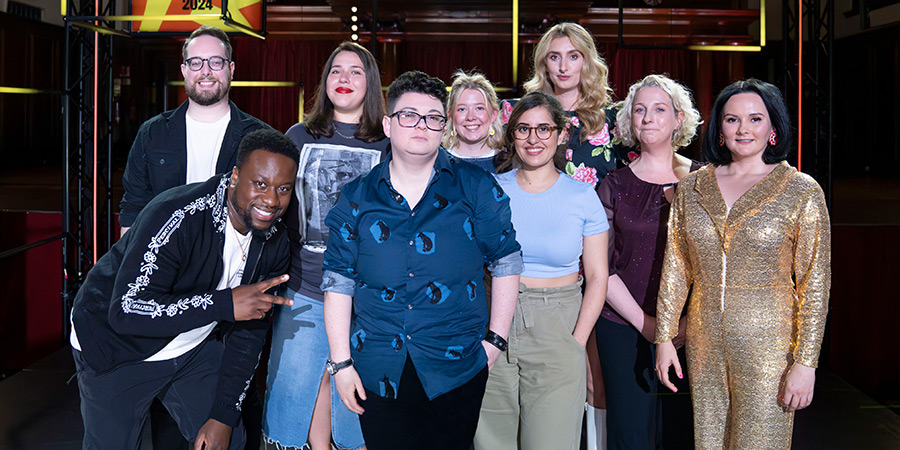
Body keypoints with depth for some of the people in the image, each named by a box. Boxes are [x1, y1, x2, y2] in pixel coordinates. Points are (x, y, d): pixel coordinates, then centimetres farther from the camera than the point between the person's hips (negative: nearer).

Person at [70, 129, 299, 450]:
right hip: (117, 346, -5)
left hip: (193, 348, 6)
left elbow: (248, 331, -2)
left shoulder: (273, 243, -10)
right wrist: (224, 303, -41)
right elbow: (127, 311, -38)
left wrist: (224, 414, -5)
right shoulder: (177, 218, -32)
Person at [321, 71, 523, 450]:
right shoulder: (356, 198, 3)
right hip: (378, 373, 1)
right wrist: (340, 363, 0)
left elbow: (506, 262, 5)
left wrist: (495, 340, 1)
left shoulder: (476, 188, 0)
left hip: (456, 371, -1)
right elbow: (338, 282, 4)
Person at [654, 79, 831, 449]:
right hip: (704, 344, 4)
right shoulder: (691, 188, 5)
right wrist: (664, 338, 6)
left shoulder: (802, 192, -5)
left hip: (768, 345, -3)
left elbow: (815, 282, -6)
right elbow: (675, 269, 10)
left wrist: (805, 362, -10)